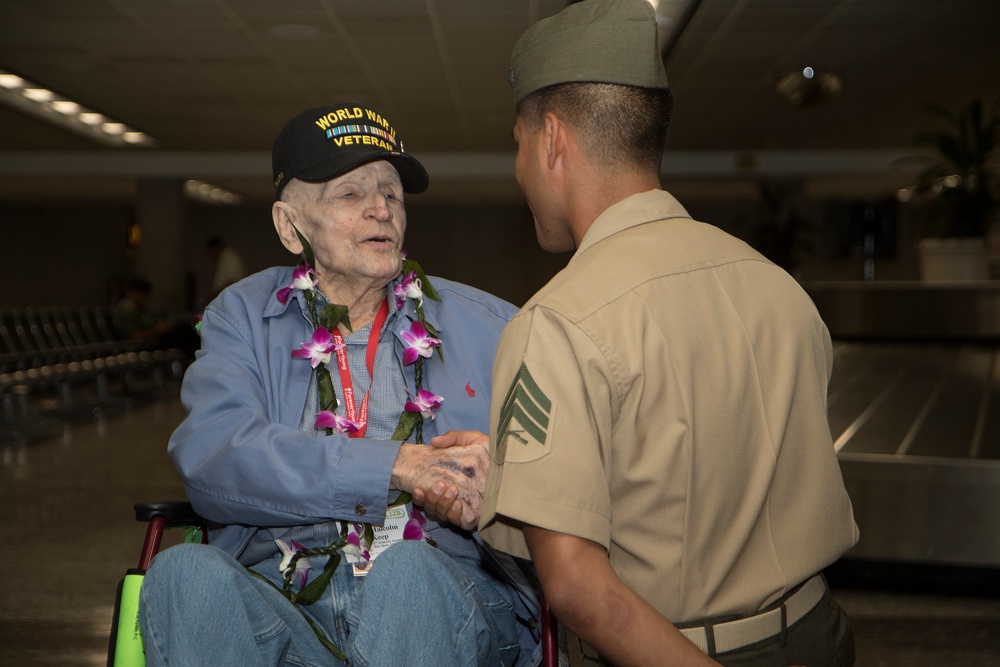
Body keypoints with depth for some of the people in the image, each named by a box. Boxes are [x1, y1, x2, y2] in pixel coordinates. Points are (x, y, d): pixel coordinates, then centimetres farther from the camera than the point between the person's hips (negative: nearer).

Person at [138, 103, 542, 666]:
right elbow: (211, 457, -7)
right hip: (279, 599, 1)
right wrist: (397, 466, -17)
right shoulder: (243, 316, 12)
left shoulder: (485, 325, 13)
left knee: (404, 570, -34)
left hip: (438, 586, -1)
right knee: (185, 571, -28)